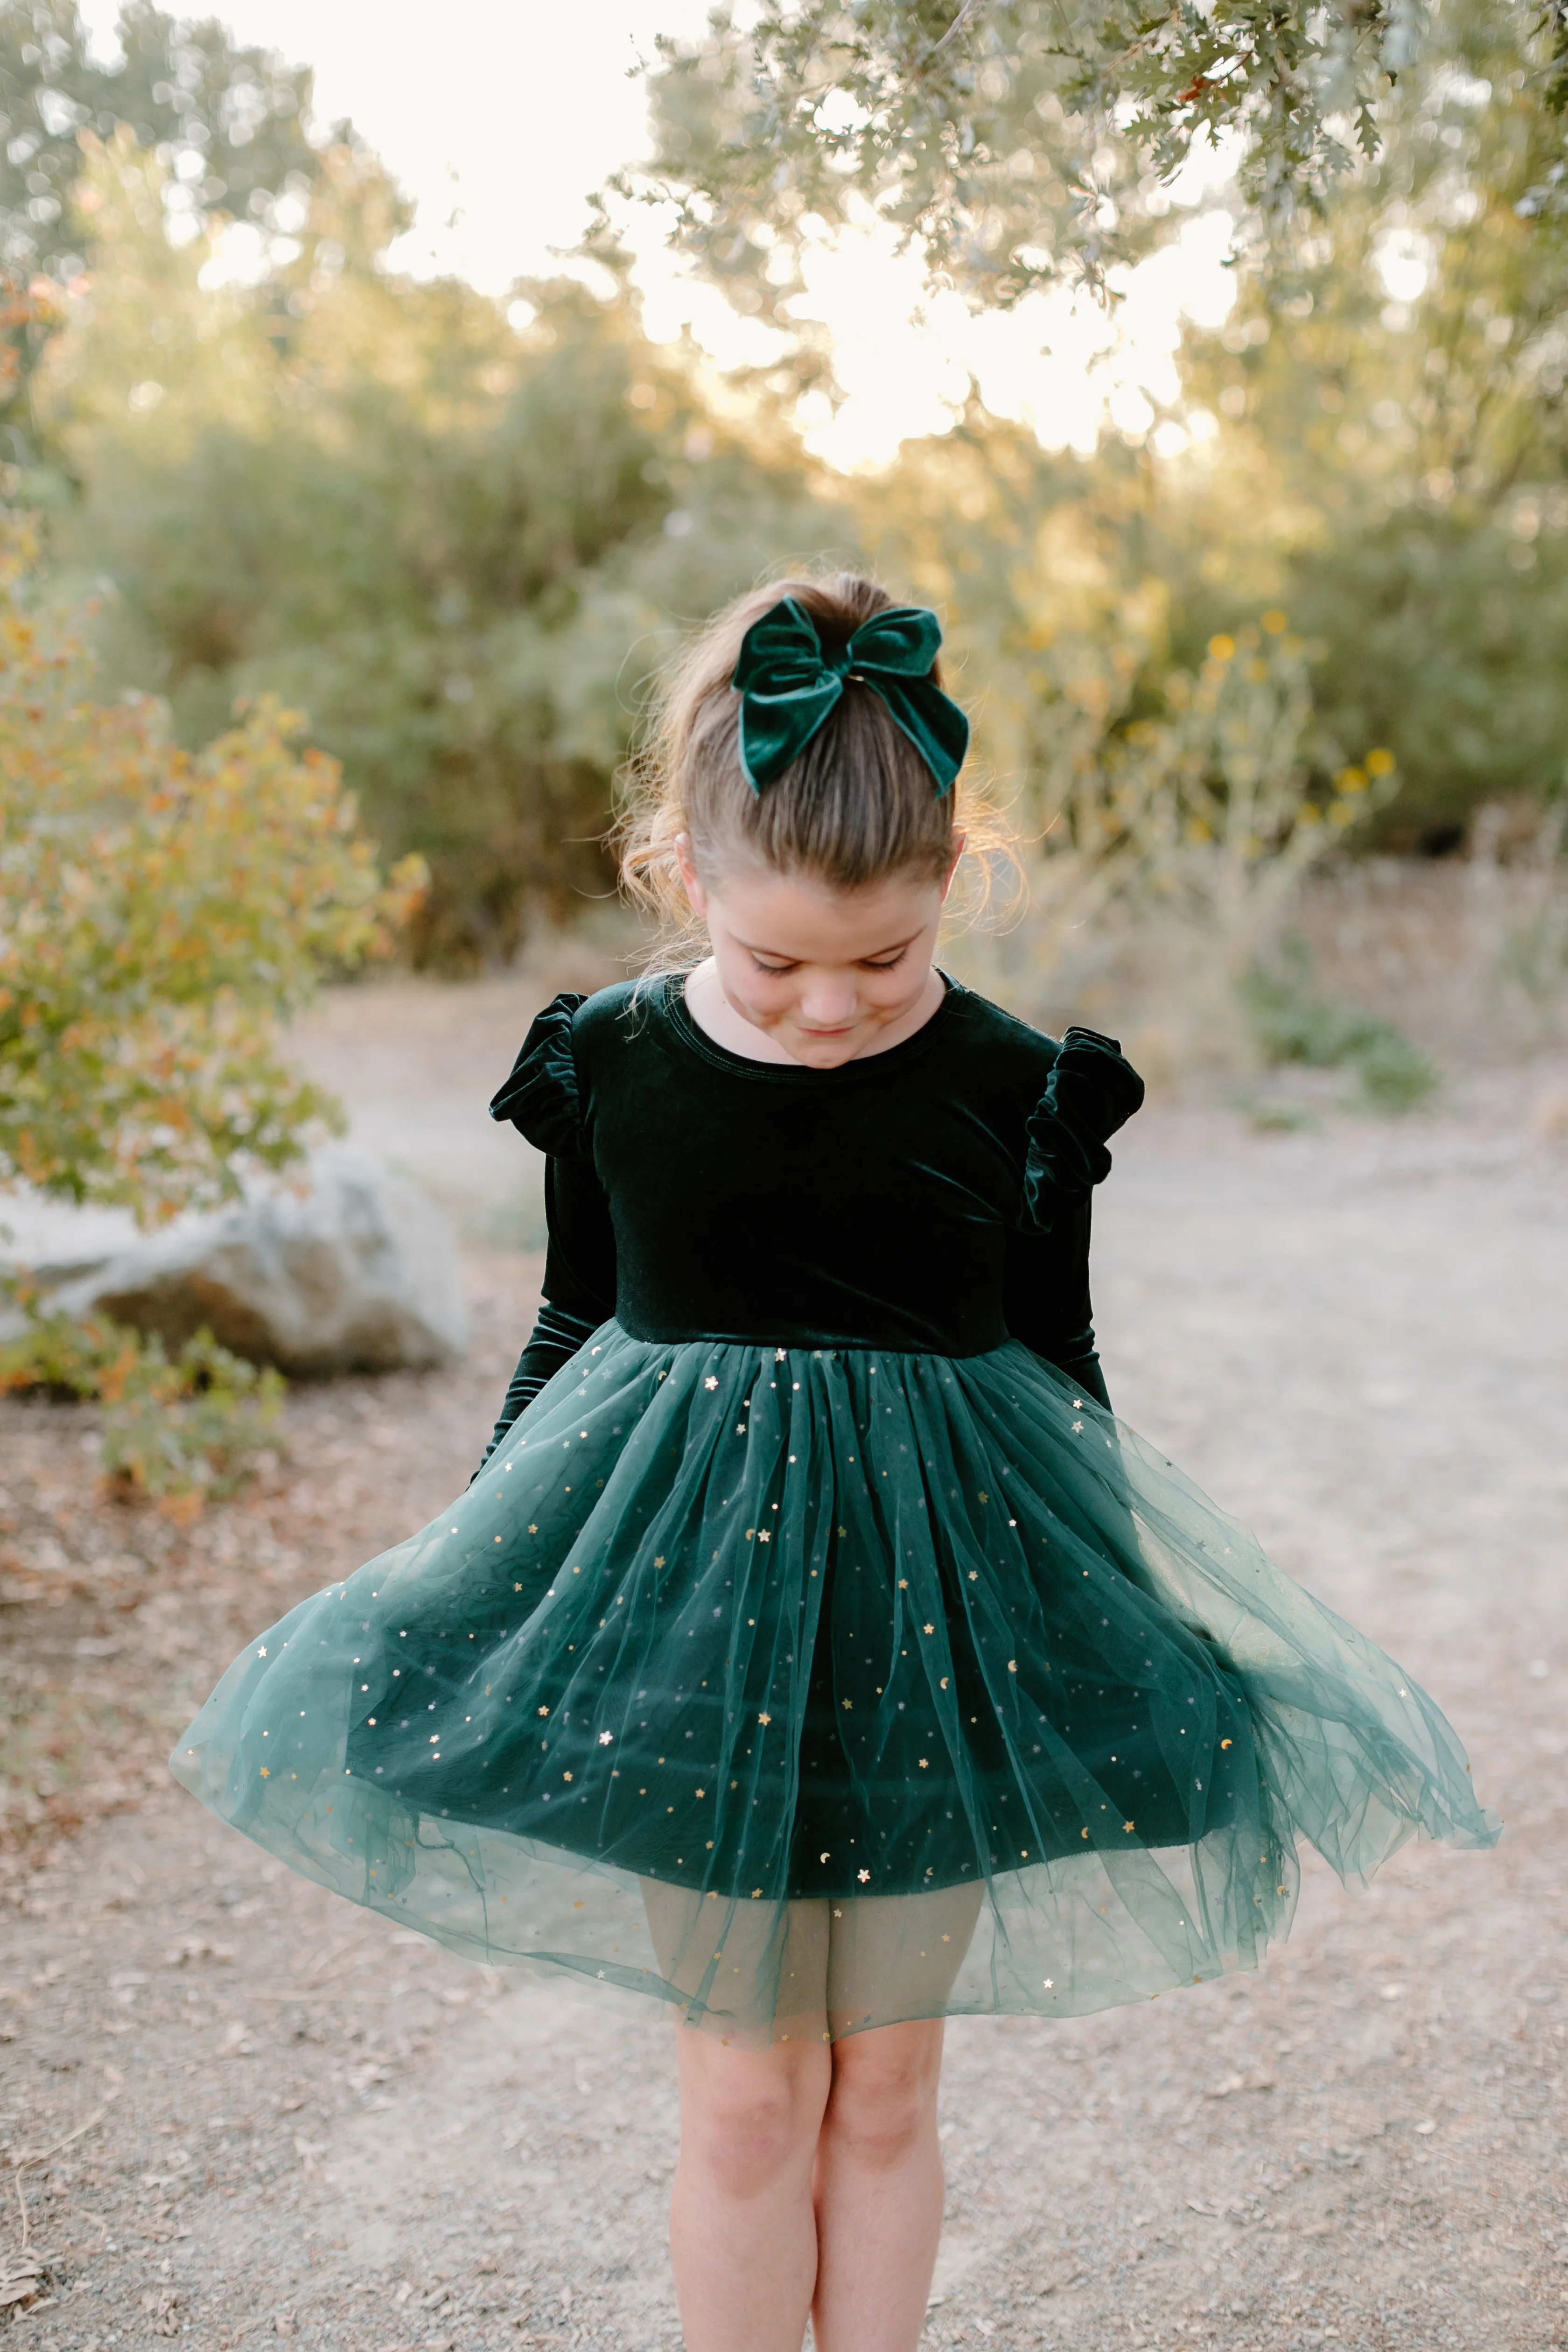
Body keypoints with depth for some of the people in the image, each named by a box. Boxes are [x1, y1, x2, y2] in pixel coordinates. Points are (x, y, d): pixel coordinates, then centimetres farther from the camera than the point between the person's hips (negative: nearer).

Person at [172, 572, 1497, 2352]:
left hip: (936, 1600, 0)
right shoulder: (607, 1063, -6)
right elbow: (569, 1331, 7)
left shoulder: (1013, 1090, -8)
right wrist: (470, 1568, 11)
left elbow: (1058, 1366, 3)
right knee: (746, 2089, 8)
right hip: (689, 1601, 0)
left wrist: (1121, 1632, 7)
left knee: (884, 2081, 13)